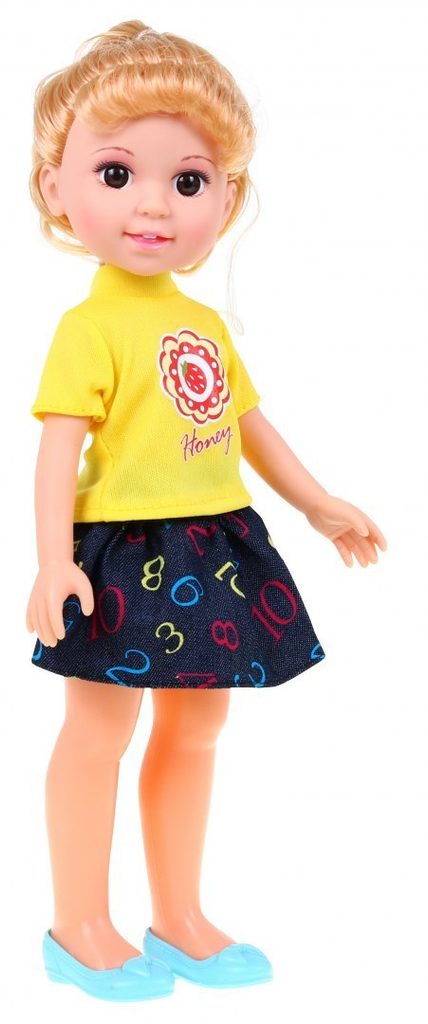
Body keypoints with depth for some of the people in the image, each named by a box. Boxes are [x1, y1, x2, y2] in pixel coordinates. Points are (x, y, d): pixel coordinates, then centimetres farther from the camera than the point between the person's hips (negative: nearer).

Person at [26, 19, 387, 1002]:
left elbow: (249, 422, 20)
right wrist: (55, 560, -25)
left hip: (215, 552, 8)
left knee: (195, 729, 14)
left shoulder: (206, 326, 11)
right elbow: (60, 446, -16)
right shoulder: (90, 329, -11)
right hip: (127, 556, -8)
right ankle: (80, 927, 18)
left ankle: (179, 920, 28)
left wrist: (319, 503, 23)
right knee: (99, 730, 2)